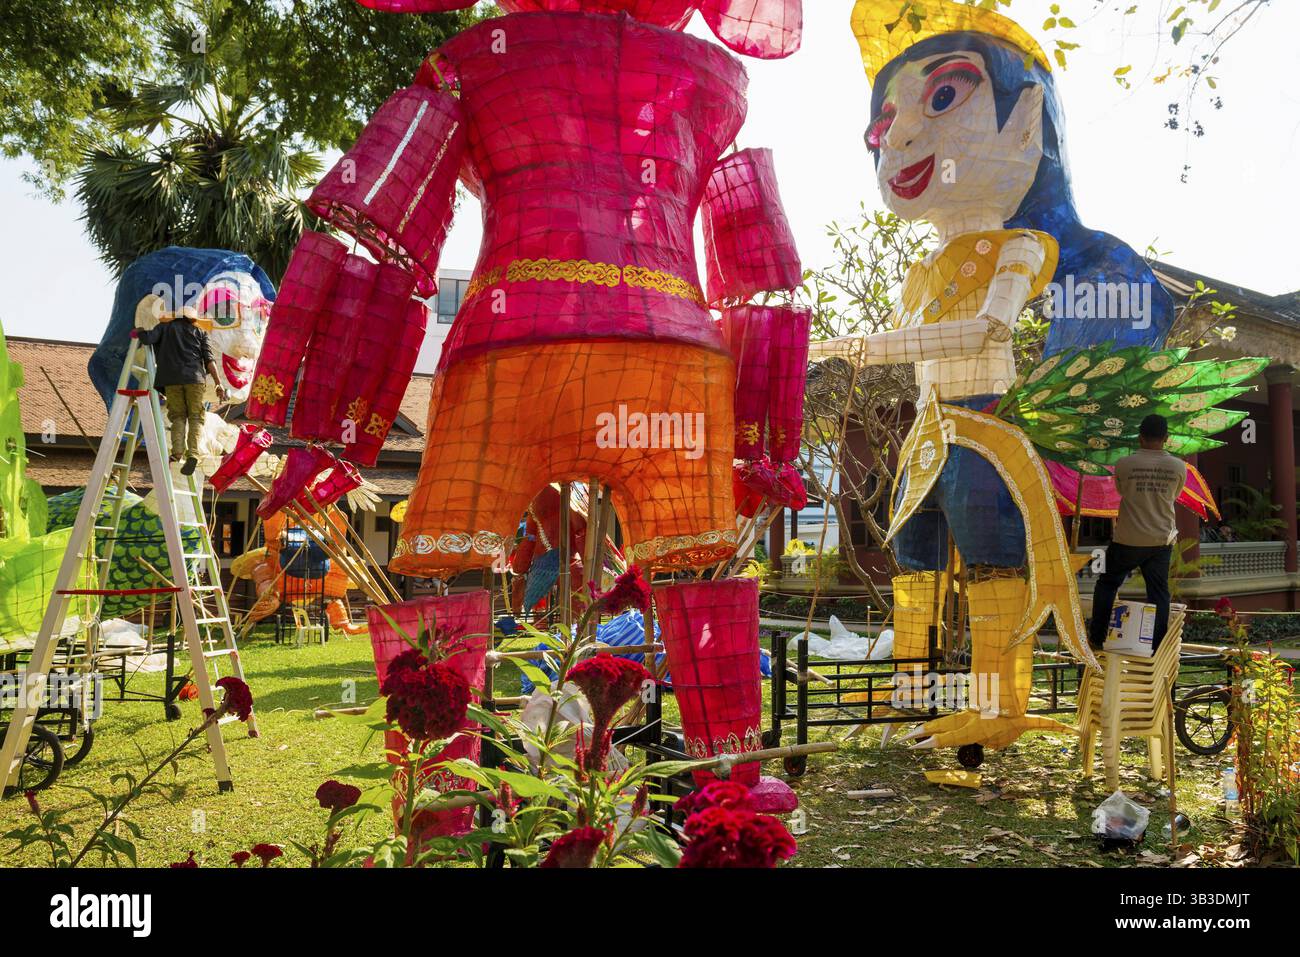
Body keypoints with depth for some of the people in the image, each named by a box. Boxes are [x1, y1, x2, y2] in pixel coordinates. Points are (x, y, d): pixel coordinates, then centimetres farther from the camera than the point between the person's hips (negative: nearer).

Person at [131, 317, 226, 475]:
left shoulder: (165, 326, 19)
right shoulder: (200, 332, 19)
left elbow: (149, 338, 0)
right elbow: (209, 359, 7)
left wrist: (138, 333, 22)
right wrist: (218, 383, 2)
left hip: (172, 379, 0)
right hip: (195, 378, 0)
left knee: (178, 416, 11)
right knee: (195, 416, 3)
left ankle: (177, 452, -11)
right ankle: (193, 453, -18)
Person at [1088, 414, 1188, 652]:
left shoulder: (1124, 464, -11)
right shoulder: (1178, 467, -5)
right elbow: (1174, 497, 11)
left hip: (1127, 540, -2)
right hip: (1161, 540, 2)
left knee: (1107, 585, 14)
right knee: (1159, 592, 10)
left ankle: (1096, 638, 15)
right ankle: (1157, 647, 11)